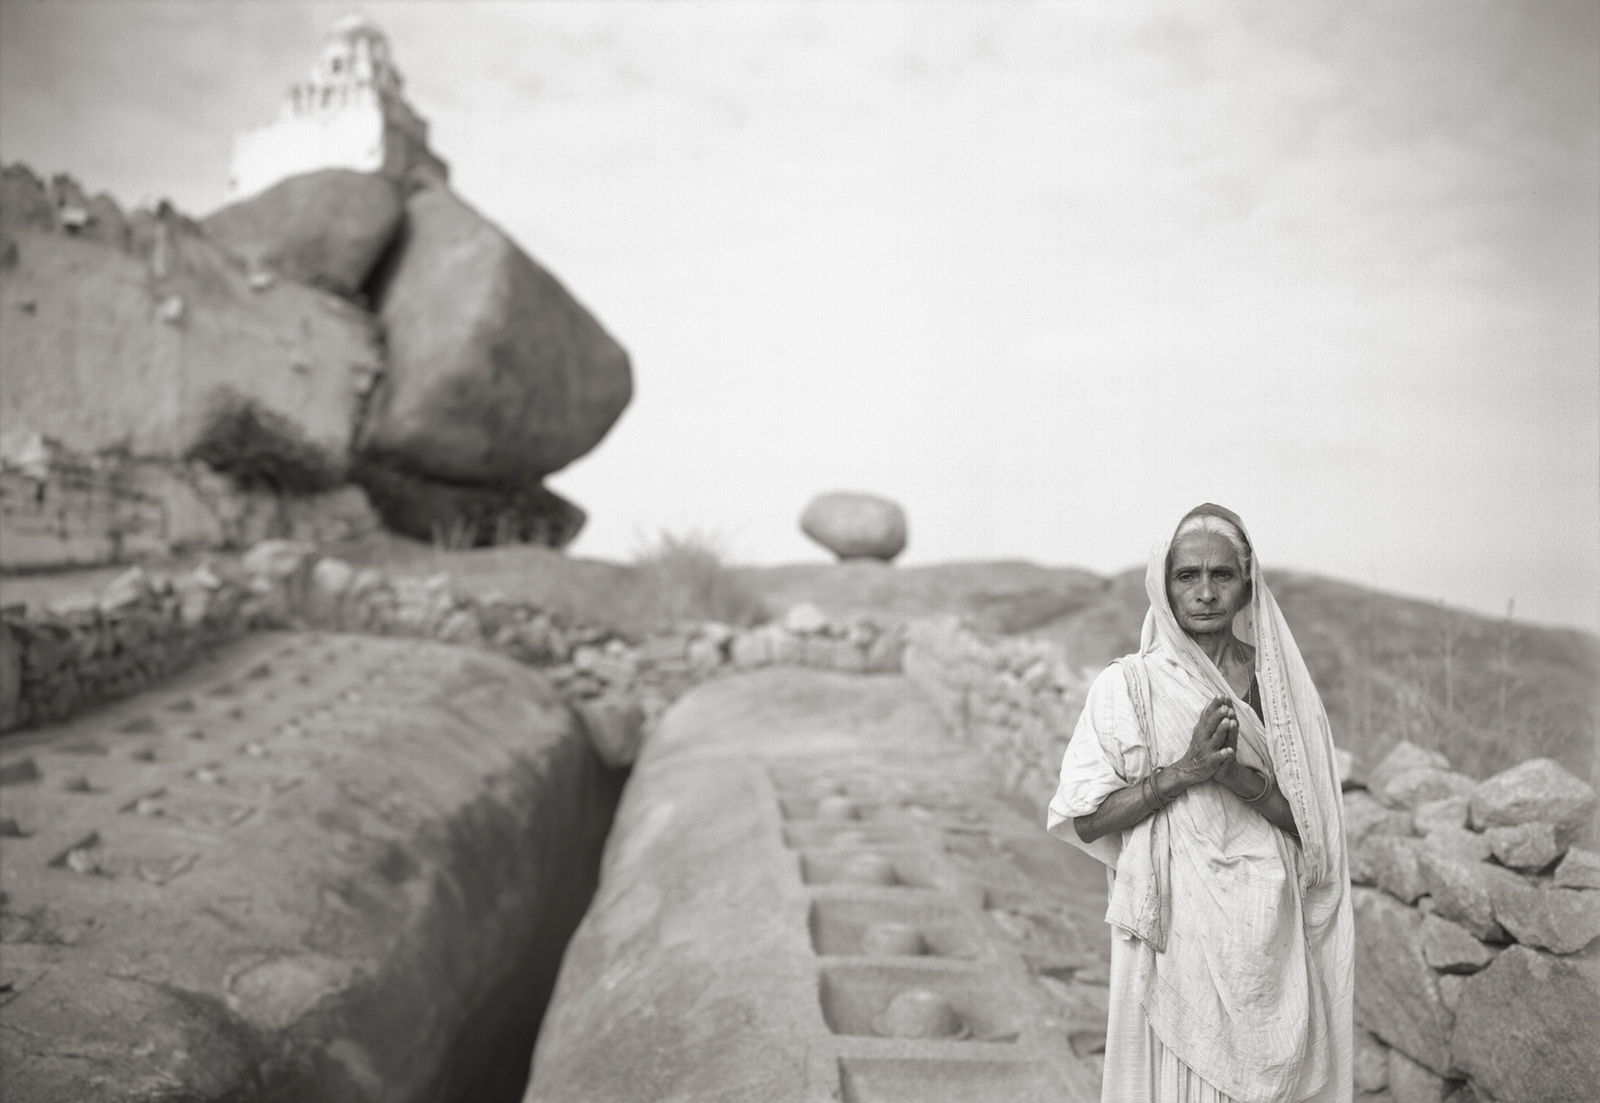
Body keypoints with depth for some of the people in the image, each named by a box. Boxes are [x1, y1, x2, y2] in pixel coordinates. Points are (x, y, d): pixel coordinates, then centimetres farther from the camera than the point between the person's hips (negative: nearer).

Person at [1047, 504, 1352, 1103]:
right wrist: (1183, 771, -18)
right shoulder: (1125, 685, -4)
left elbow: (1313, 825, 2)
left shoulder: (1280, 683, 4)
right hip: (1174, 929, -2)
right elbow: (1086, 820, -7)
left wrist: (1243, 778, -16)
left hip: (1268, 933, 2)